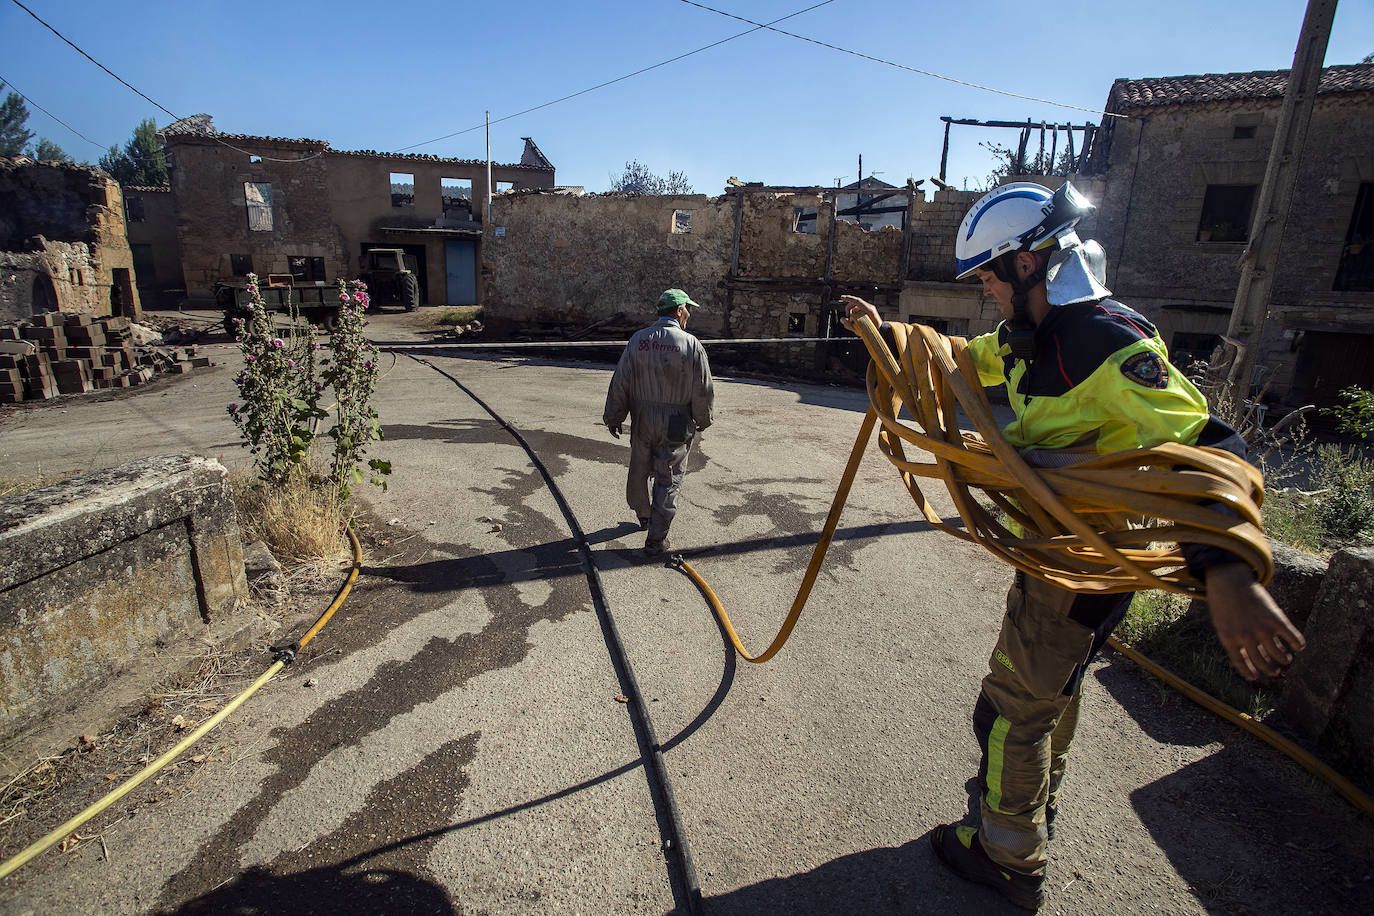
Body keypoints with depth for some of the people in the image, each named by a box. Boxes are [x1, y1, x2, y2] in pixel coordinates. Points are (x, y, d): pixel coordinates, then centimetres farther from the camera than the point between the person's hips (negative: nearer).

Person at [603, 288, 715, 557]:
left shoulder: (638, 340, -3)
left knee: (638, 472, 23)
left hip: (642, 422, 4)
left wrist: (613, 418, 10)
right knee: (668, 482, 7)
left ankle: (642, 515, 45)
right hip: (676, 428, -3)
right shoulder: (692, 345, -12)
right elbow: (703, 391, -8)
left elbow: (620, 383, 0)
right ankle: (656, 540, 11)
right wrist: (703, 421, 9)